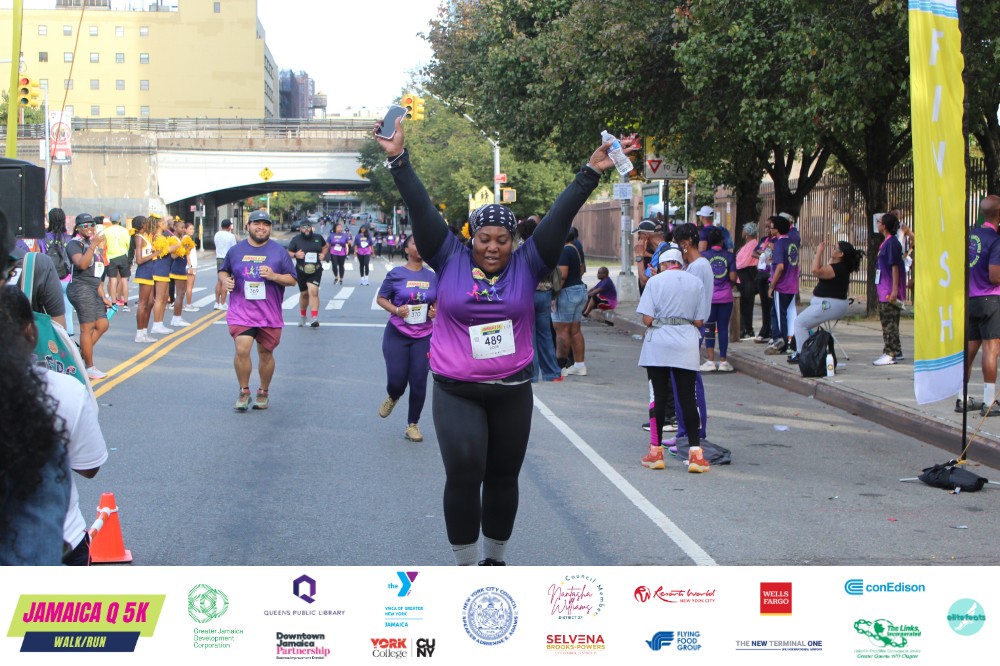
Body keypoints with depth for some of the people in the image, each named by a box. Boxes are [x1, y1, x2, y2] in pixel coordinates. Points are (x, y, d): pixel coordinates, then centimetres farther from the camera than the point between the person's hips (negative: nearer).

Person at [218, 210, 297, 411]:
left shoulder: (279, 251, 4)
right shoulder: (236, 250, 7)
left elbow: (292, 279, 4)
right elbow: (223, 271, 21)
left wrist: (274, 276, -14)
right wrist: (224, 279, -3)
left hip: (269, 313, 0)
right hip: (241, 311, 0)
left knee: (265, 353, 10)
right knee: (242, 349, -15)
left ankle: (264, 393, 28)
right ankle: (244, 391, 3)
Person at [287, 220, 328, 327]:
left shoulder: (318, 238, 6)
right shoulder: (296, 240, 0)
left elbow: (326, 246, 23)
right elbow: (288, 253, 3)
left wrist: (323, 254, 3)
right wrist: (295, 255, -18)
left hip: (315, 270, -1)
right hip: (301, 271, 1)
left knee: (313, 292, -17)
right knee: (304, 293, 13)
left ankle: (314, 318, -21)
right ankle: (302, 315, 37)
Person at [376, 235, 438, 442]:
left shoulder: (432, 276, 4)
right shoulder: (396, 274, -4)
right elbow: (381, 298, 1)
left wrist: (435, 311, -6)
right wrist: (396, 310, -16)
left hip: (423, 337, 2)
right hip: (397, 334, -2)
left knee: (419, 382, 0)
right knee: (396, 381, -4)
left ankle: (413, 425, 17)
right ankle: (392, 397, 34)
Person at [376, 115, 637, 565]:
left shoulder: (526, 266, 0)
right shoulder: (450, 260, -2)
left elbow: (560, 216, -5)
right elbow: (422, 210, -7)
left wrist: (592, 172, -9)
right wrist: (399, 161, -13)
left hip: (512, 390, 2)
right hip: (457, 393, -2)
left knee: (503, 478, 11)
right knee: (463, 477, -10)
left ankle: (494, 561, 28)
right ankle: (465, 567, 5)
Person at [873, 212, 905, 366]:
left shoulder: (891, 243, -14)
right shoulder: (886, 242, 15)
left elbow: (895, 266, -18)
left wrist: (894, 290, -22)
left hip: (889, 290, -10)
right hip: (884, 290, 10)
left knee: (889, 322, -7)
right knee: (889, 321, 15)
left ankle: (890, 354, -5)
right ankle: (896, 352, 23)